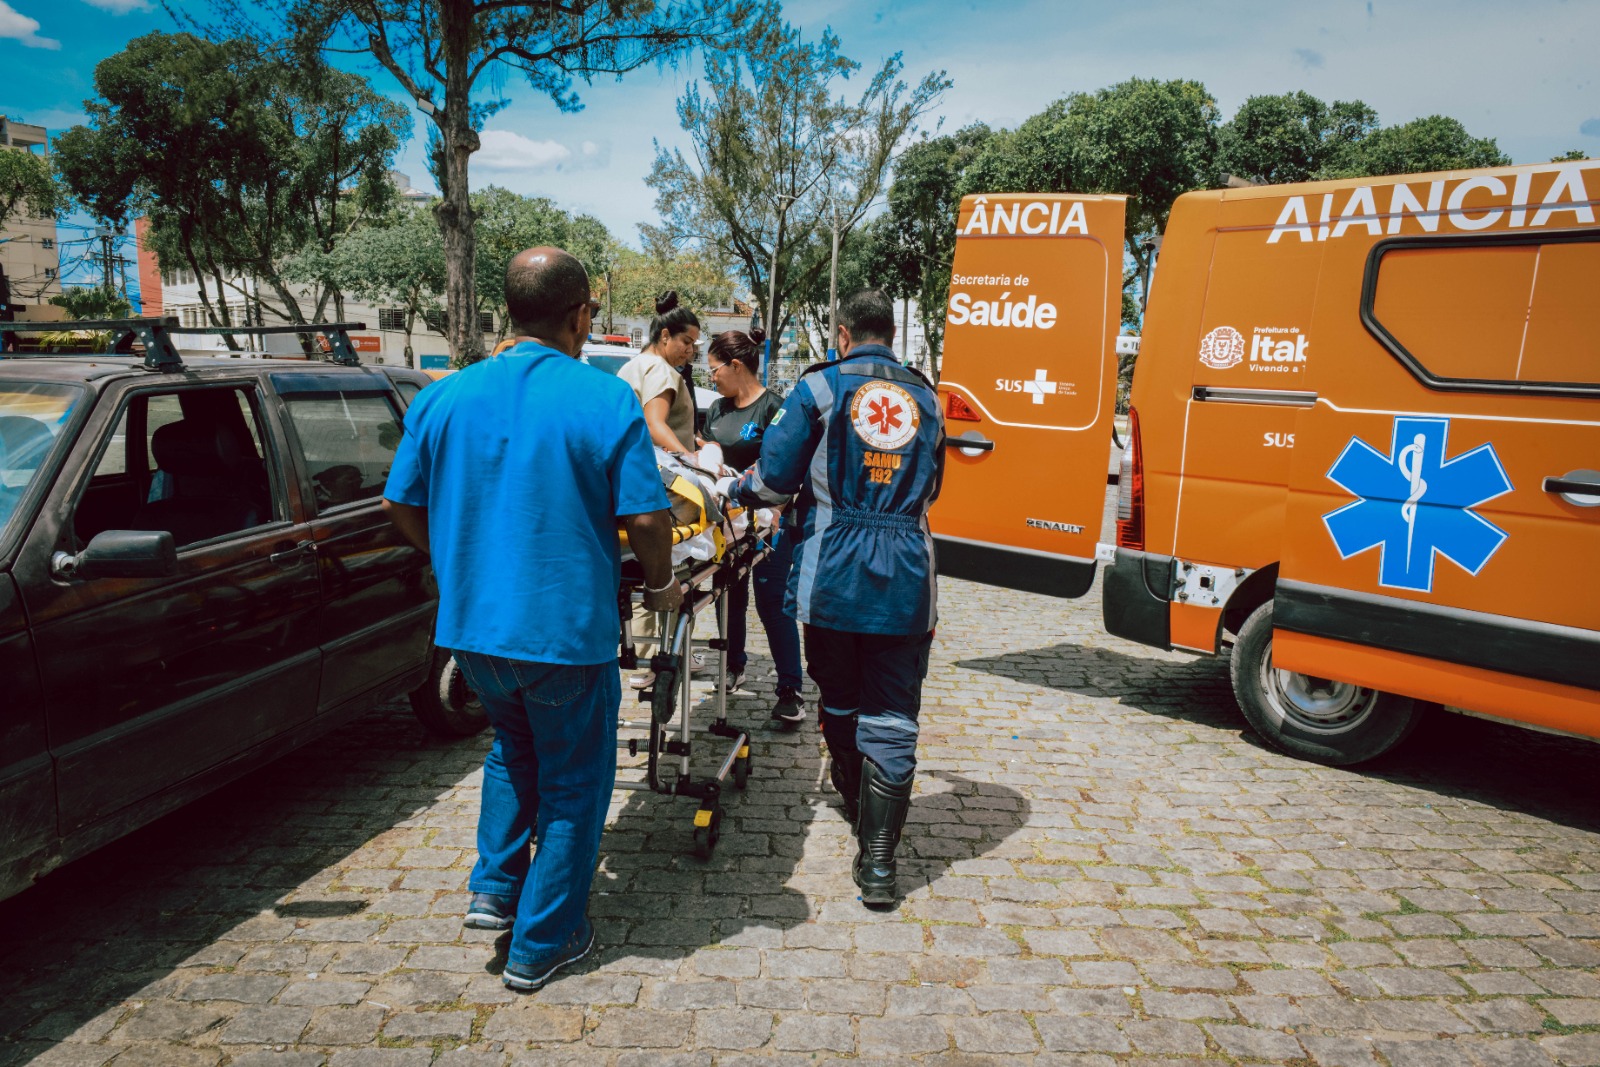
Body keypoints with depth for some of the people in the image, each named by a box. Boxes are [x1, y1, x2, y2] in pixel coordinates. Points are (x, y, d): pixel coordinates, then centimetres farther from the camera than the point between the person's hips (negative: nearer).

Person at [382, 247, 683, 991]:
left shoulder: (445, 397, 0)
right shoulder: (606, 401, -13)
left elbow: (400, 505, 5)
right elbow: (646, 519, -16)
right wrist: (660, 585, 3)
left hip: (470, 623, 5)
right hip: (568, 628, -4)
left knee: (514, 742, 31)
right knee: (571, 781, 14)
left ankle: (495, 886, 26)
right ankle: (541, 943, 25)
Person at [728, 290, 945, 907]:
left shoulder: (820, 387, -1)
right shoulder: (925, 399, 11)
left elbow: (774, 480, -2)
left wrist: (738, 489, 19)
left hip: (833, 577, -1)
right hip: (905, 583, 2)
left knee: (840, 701, 19)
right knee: (891, 718, 3)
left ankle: (855, 803, 39)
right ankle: (878, 860, 1)